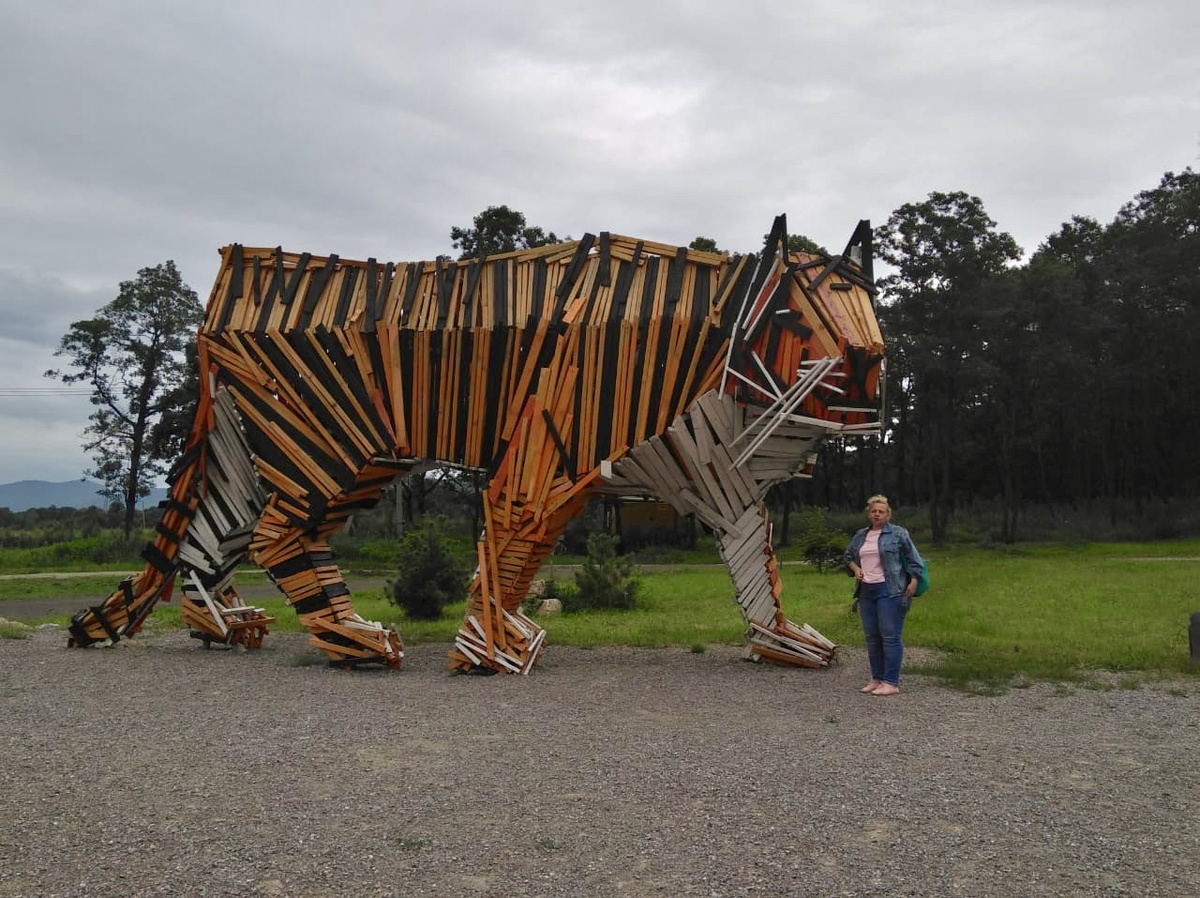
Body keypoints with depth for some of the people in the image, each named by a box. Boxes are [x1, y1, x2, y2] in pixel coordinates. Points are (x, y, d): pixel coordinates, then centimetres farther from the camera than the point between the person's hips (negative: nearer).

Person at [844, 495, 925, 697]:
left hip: (890, 591, -6)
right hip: (866, 591, 6)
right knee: (872, 638, 9)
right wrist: (855, 568, 9)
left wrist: (913, 582, -9)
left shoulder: (898, 533, -2)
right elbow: (849, 555, 27)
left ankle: (891, 683, -3)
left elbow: (914, 559, -1)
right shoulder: (861, 536, 14)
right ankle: (877, 679, 18)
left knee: (890, 636, -7)